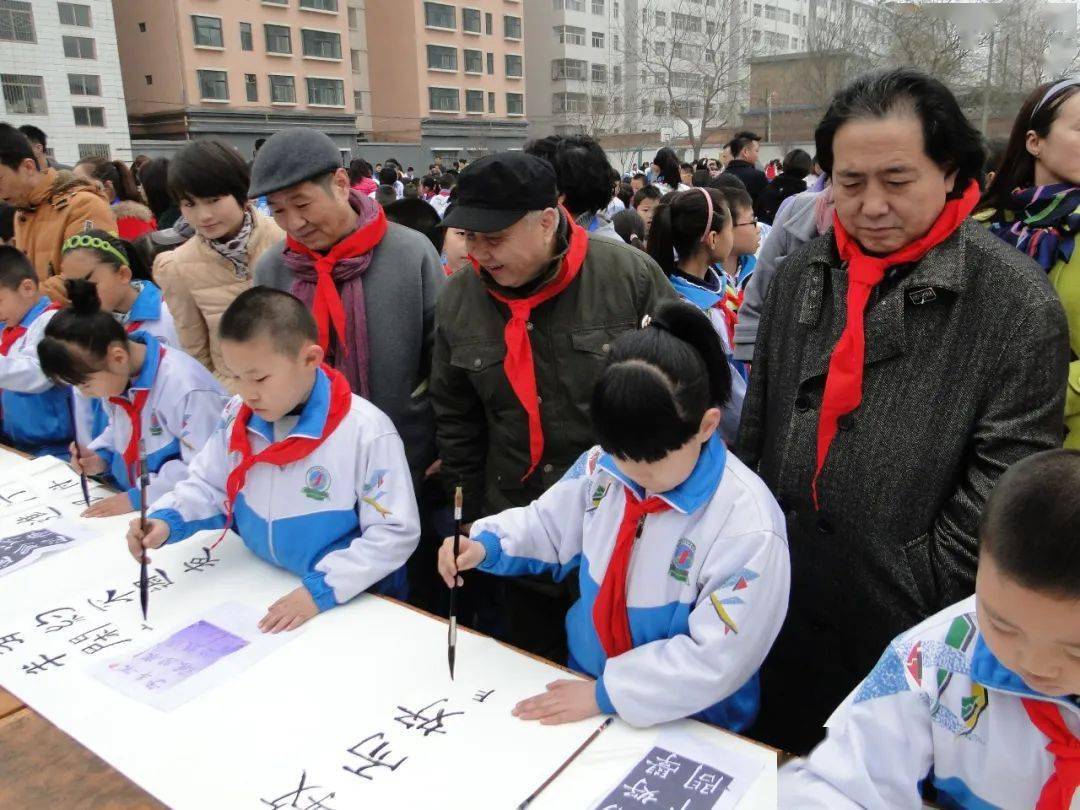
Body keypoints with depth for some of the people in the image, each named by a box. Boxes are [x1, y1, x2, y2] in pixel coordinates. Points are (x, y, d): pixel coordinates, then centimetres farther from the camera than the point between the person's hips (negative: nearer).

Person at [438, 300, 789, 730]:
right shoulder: (604, 465, -7)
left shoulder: (748, 526, -22)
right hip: (582, 679, 4)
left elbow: (716, 659, -20)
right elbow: (548, 527, 9)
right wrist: (485, 542, -9)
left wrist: (606, 693, -18)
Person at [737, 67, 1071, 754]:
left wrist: (922, 595, -13)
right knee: (778, 762, 23)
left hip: (906, 621, -4)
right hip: (782, 598, 5)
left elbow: (1003, 486, -14)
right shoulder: (800, 275, 1)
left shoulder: (1018, 305, -15)